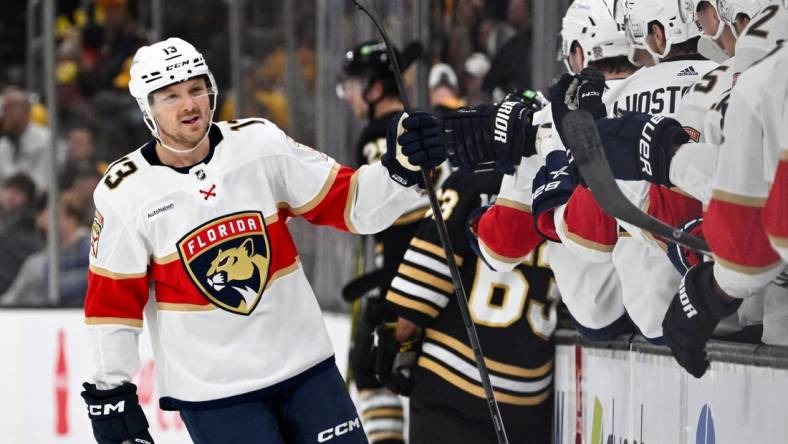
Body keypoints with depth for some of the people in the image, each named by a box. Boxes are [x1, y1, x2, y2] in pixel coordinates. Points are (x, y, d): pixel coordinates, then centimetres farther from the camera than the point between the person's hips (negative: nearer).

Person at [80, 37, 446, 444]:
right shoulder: (124, 193, -9)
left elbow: (348, 202, -2)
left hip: (304, 364, 3)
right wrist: (109, 392, -3)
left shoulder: (260, 143, -4)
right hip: (210, 391, -3)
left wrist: (401, 168, -19)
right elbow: (112, 299, -3)